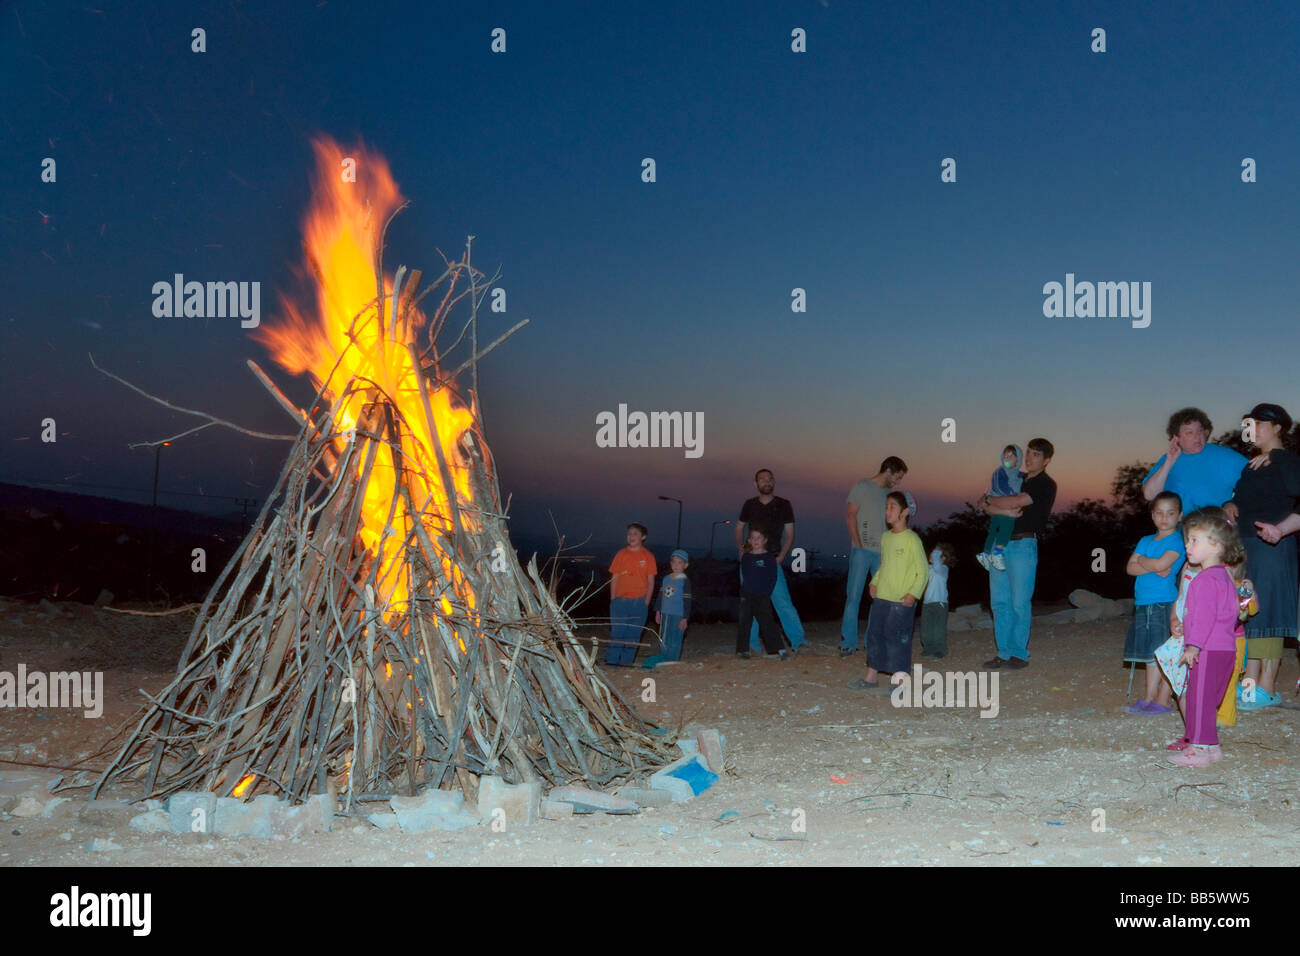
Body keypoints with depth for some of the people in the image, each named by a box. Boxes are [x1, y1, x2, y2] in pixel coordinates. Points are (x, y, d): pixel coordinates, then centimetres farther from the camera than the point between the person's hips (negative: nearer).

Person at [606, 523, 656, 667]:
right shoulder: (621, 555, 4)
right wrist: (613, 600, 2)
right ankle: (611, 664, 2)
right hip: (620, 601, 0)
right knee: (617, 633, -4)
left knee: (633, 636, 4)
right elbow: (614, 578, 7)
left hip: (639, 602, 0)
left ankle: (626, 664, 12)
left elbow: (651, 581, 5)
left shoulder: (648, 556, 3)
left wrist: (646, 602, -1)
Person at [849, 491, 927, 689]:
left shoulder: (912, 539, -10)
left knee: (897, 638, -4)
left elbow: (922, 571, -8)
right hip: (881, 597, 7)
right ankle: (872, 676, 21)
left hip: (902, 601, -7)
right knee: (874, 634, 10)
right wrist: (874, 583, 10)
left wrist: (913, 593, -17)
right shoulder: (885, 537, 11)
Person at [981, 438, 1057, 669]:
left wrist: (990, 500, -1)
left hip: (1023, 545, -6)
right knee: (999, 601, 5)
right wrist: (1006, 511, -11)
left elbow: (1018, 502, -16)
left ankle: (1020, 654, 3)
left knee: (1020, 603, -4)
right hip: (1000, 544, 6)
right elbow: (986, 507, 9)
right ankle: (1004, 653, 10)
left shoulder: (1046, 485, -2)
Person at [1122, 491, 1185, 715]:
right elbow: (1131, 567, 5)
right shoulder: (1146, 541, 16)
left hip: (1166, 603, -7)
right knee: (1151, 655, 10)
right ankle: (1149, 698, 14)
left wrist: (1142, 560, 0)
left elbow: (1161, 563, -19)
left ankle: (1163, 700, -1)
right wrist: (1154, 567, -10)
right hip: (1144, 604, 7)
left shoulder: (1177, 541, -4)